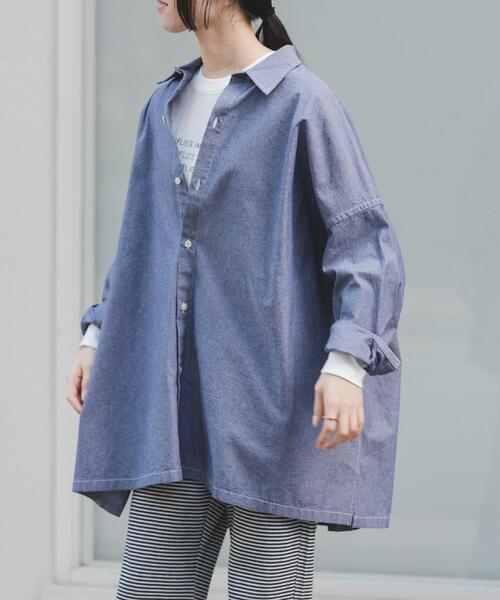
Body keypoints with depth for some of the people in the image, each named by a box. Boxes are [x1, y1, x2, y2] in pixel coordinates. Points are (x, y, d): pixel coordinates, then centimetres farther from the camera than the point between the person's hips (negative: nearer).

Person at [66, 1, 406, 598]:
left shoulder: (303, 101, -7)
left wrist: (346, 363, -22)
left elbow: (367, 243, -10)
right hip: (181, 401, 6)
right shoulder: (166, 107, 14)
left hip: (273, 393, -6)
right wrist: (98, 336, 13)